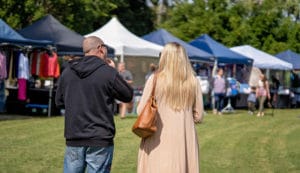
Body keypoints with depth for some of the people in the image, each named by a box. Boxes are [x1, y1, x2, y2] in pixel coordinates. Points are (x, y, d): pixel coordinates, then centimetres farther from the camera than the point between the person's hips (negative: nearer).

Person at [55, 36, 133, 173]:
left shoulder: (67, 72, 4)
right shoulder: (108, 72, -11)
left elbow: (59, 101, 13)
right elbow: (128, 95, 2)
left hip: (73, 140, 4)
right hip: (100, 141, -4)